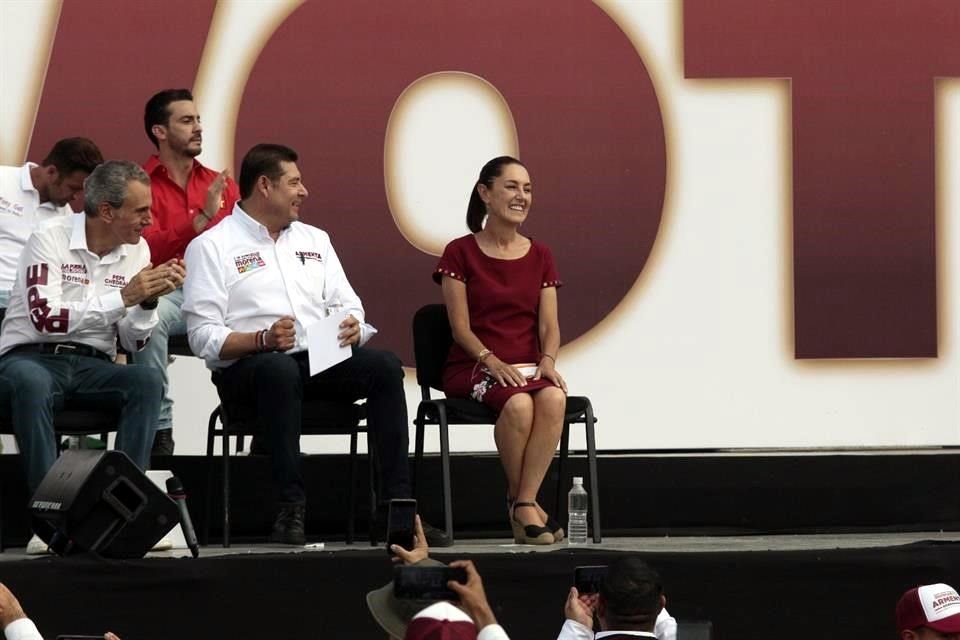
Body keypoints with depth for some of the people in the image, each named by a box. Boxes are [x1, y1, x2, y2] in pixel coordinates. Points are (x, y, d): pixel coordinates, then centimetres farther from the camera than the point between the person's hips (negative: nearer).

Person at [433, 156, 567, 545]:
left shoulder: (540, 257, 14)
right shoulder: (461, 254, 3)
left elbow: (549, 325, 7)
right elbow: (461, 327, -4)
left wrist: (548, 360, -14)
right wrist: (492, 361, -21)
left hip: (528, 366, 3)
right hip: (473, 368, -3)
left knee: (554, 398, -33)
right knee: (519, 403, -36)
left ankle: (524, 503, -29)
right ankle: (521, 502, -18)